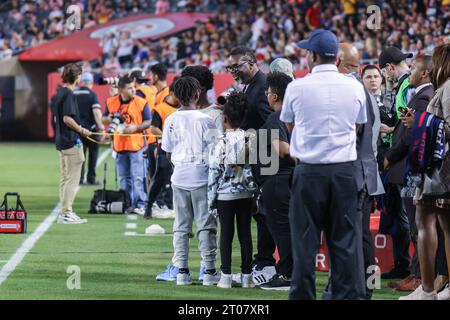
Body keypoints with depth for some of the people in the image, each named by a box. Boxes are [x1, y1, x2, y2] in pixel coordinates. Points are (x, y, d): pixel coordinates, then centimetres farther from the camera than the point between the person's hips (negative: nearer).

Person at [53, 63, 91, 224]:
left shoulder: (59, 94, 13)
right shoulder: (69, 94, -15)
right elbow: (67, 118, -23)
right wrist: (81, 130, -11)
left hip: (61, 142, 10)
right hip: (72, 142, -10)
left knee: (65, 179, 14)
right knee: (72, 179, -6)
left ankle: (65, 212, 18)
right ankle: (66, 213, -7)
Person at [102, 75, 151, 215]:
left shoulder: (141, 103, -7)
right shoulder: (111, 102, 2)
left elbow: (148, 122, -3)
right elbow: (104, 119, 14)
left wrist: (135, 127, -18)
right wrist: (110, 119, -9)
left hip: (136, 145, -4)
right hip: (119, 144, 4)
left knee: (137, 177, -9)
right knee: (124, 177, 13)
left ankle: (140, 204, -7)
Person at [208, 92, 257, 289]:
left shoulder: (220, 143, -10)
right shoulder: (250, 140, -3)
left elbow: (214, 173, -8)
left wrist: (211, 200, -1)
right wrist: (255, 191, 10)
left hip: (225, 194, -2)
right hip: (245, 193, 2)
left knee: (226, 234, 3)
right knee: (245, 233, 6)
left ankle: (226, 277, 1)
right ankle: (246, 276, 8)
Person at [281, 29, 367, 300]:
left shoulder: (297, 88, -5)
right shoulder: (355, 87, -1)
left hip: (309, 171, -1)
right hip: (345, 170, 1)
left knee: (305, 239, 5)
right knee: (346, 237, 4)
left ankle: (302, 295, 7)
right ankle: (350, 293, 2)